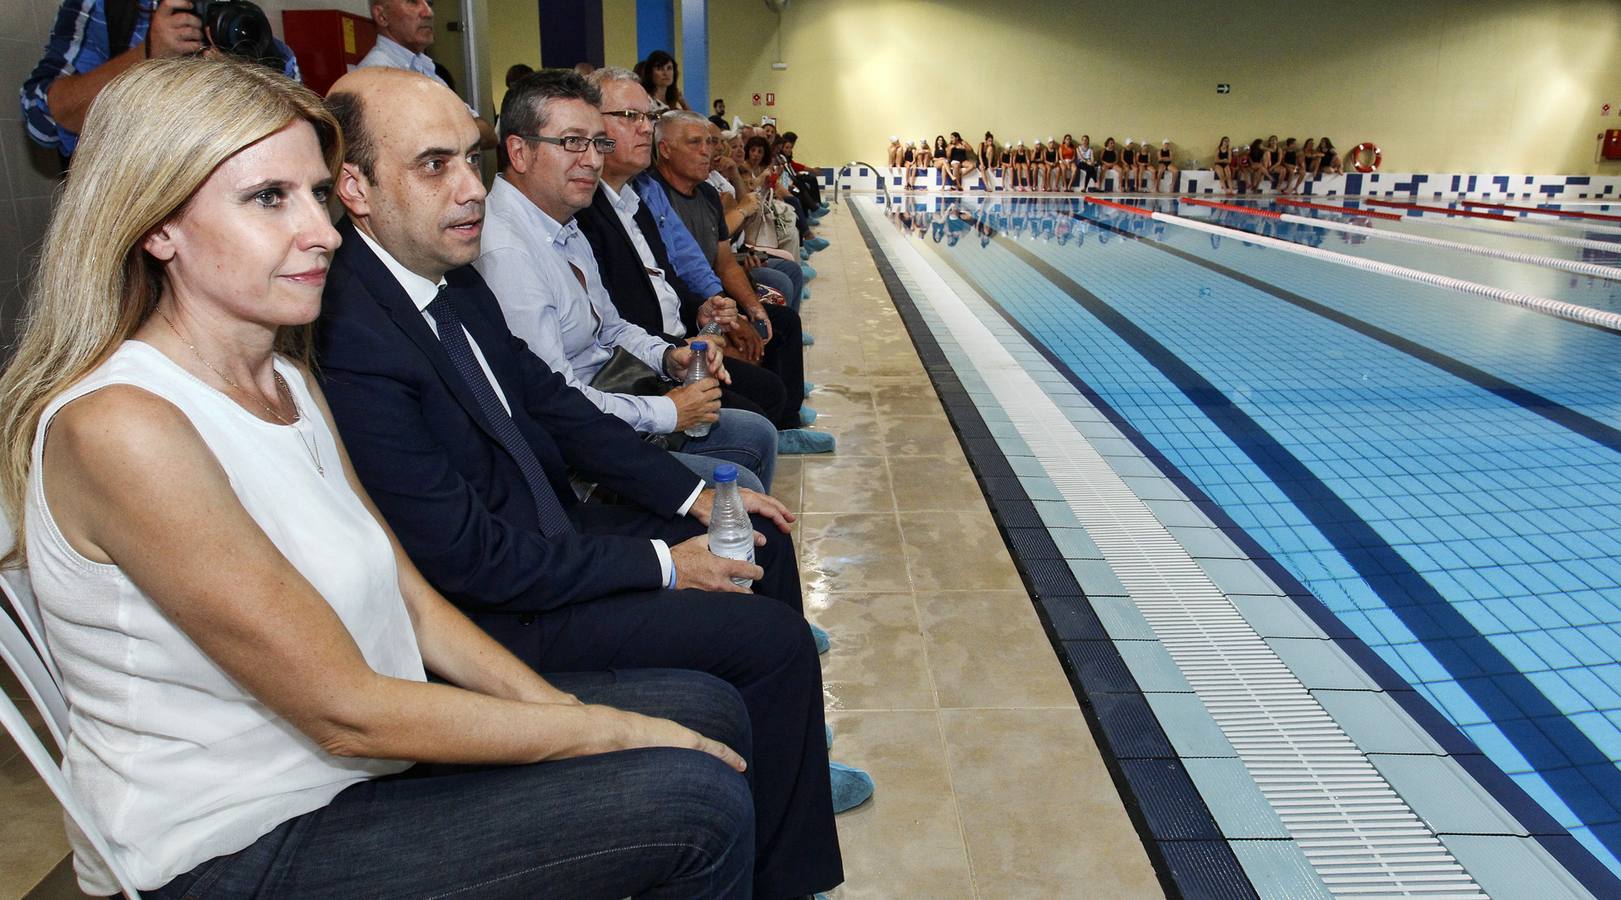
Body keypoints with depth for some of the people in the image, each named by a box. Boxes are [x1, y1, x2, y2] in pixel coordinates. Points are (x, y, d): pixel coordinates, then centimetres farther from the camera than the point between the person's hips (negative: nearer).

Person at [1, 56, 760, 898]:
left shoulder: (287, 377, 5)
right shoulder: (122, 427, -24)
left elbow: (411, 601, 5)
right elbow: (343, 711, -23)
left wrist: (559, 707, -8)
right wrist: (611, 731, -17)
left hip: (362, 750, 8)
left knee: (706, 708, 4)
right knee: (695, 800, -17)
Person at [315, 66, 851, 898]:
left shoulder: (450, 274, -1)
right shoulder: (346, 342, -28)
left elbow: (548, 400, 8)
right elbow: (472, 560, -25)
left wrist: (691, 495, 2)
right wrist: (660, 565, -17)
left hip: (545, 529, 9)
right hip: (494, 613, -9)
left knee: (763, 541, 14)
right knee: (774, 640, -12)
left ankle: (793, 758, 34)